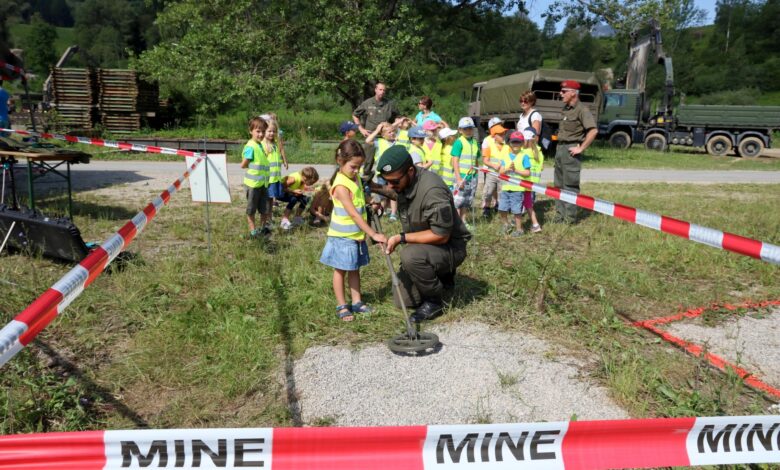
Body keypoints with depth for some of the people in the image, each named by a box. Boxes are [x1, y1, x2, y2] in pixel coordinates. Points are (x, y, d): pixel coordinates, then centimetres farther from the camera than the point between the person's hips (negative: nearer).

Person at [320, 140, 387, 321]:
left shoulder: (355, 177, 4)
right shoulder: (341, 186, -24)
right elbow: (354, 214, -28)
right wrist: (373, 234, -29)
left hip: (357, 235, 8)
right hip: (343, 237, -8)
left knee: (355, 269, 15)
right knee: (340, 270, 5)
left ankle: (357, 301, 24)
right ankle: (342, 306, 15)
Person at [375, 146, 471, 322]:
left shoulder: (432, 190, -32)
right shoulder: (402, 182, -5)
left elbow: (441, 236, -30)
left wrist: (401, 238, -27)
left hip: (450, 247, -8)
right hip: (422, 247, 8)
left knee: (411, 255, -38)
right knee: (403, 300, 6)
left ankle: (435, 300, -14)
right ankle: (441, 276, 26)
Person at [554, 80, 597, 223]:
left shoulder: (582, 110, -14)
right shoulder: (565, 108, 14)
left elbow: (593, 130, -24)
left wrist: (581, 148, -21)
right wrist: (559, 146, 16)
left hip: (571, 150, -9)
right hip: (560, 148, 9)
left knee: (570, 185, -5)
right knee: (559, 184, 13)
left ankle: (570, 217, 1)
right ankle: (560, 214, 21)